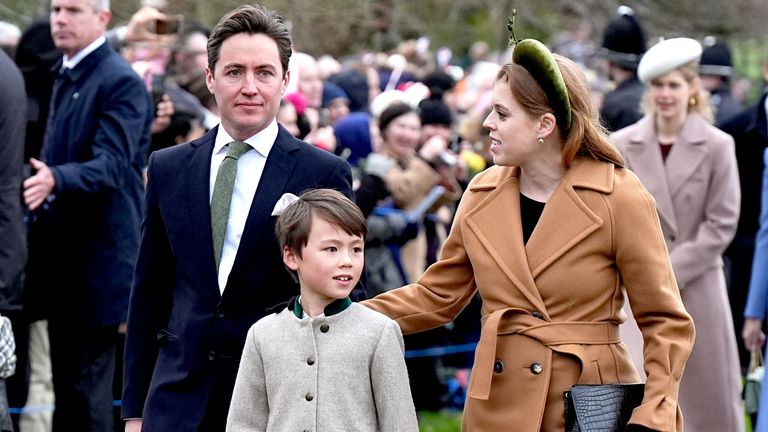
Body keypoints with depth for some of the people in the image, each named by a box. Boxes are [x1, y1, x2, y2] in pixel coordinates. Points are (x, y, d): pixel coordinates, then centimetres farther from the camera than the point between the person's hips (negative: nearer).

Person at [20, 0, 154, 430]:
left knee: (86, 379, -7)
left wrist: (55, 179, -40)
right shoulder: (67, 76, 15)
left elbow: (112, 164, -25)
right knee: (67, 376, 14)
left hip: (99, 254, -9)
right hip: (66, 250, 9)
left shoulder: (120, 82, -14)